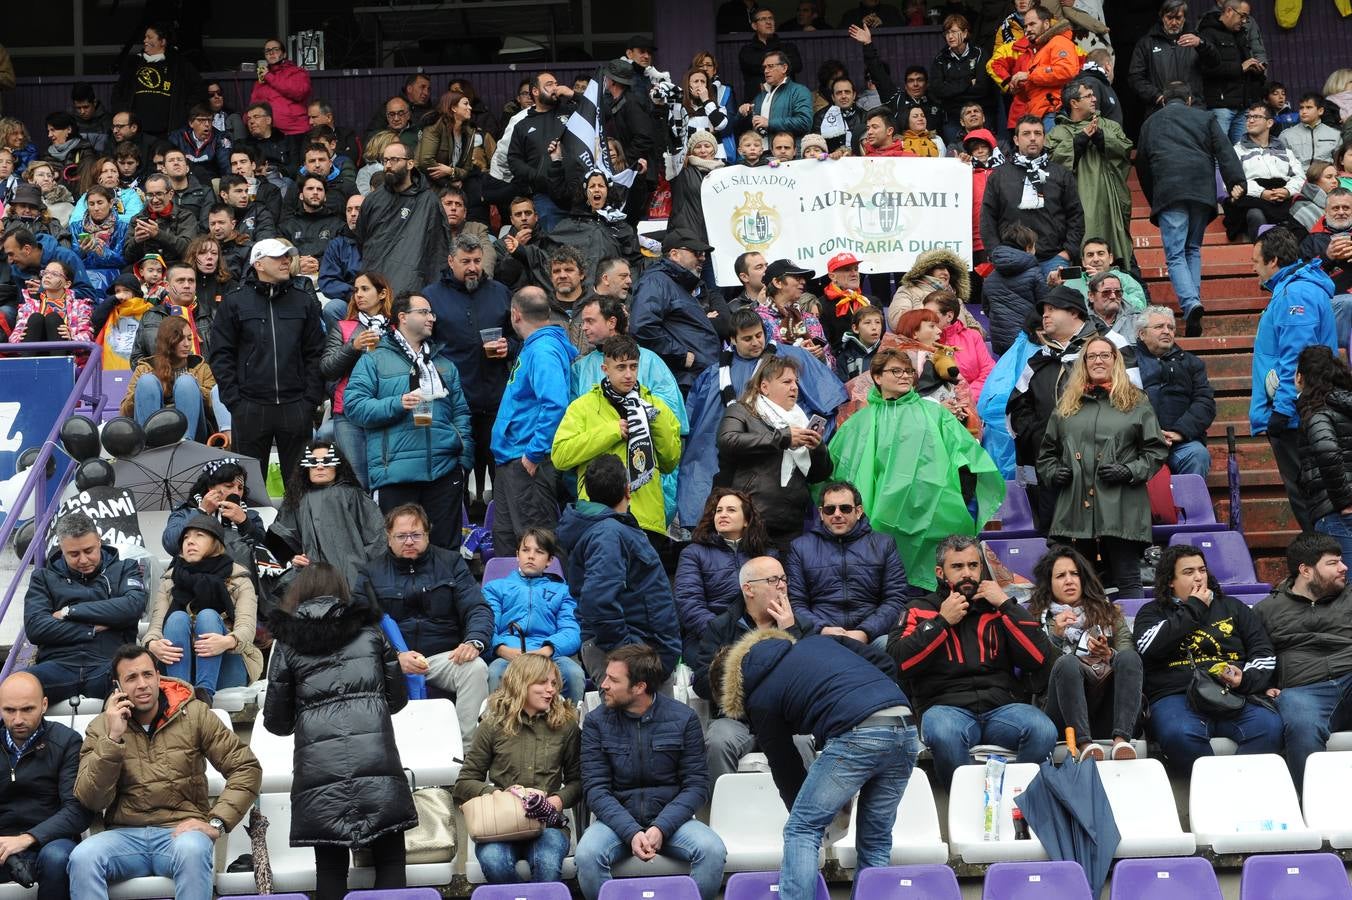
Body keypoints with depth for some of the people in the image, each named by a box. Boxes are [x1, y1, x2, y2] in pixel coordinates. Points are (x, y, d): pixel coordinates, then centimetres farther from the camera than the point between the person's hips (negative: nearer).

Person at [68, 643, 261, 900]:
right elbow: (91, 800, -2)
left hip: (180, 830, -1)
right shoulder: (101, 728, 9)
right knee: (82, 857, -32)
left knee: (192, 850, -38)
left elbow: (247, 768, 3)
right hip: (125, 835, 1)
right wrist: (113, 739, -10)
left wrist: (217, 822, -9)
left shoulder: (194, 714, 6)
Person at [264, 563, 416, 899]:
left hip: (319, 769, 0)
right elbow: (398, 698, 19)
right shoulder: (369, 632, 13)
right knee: (390, 861, 7)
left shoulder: (288, 642, 10)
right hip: (376, 761, 0)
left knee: (331, 868, 7)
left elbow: (276, 722, 13)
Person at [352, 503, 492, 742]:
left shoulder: (450, 562, 14)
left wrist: (474, 641, -17)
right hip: (391, 660, -1)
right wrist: (396, 657, -20)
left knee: (476, 669, -31)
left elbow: (478, 608, 7)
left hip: (443, 656, 1)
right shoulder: (371, 571, 11)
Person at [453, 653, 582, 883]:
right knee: (493, 861, -34)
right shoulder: (493, 726, 9)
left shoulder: (566, 726, 13)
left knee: (547, 863, -36)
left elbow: (577, 781, 16)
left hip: (547, 823, 0)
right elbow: (465, 784, 9)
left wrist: (559, 800, -6)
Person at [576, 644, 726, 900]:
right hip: (617, 820, 0)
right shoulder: (596, 722, 1)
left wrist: (661, 828, -19)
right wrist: (631, 832, -21)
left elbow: (696, 785, -3)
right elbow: (595, 788, -5)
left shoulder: (683, 718, -1)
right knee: (587, 854, -32)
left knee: (712, 850, -30)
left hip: (670, 818, 0)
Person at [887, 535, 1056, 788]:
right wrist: (942, 621, -1)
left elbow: (1039, 658, 7)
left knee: (1043, 731, -30)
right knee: (944, 734, -38)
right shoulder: (921, 610, 16)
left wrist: (1006, 605, 4)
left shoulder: (999, 607, 21)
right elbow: (898, 662, -2)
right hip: (947, 706, -2)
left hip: (1003, 706, 2)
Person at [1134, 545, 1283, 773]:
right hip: (1176, 695, -2)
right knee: (1181, 736, -39)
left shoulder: (1231, 607, 26)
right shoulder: (1153, 613, 20)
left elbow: (1264, 653, 20)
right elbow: (1150, 648, -2)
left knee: (1269, 727, -31)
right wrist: (1193, 609, 6)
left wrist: (1246, 679, -3)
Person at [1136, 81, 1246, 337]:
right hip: (1202, 189, 2)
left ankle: (1190, 304, -29)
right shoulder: (1204, 118, 19)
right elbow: (1225, 152, 5)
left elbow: (1142, 164, 26)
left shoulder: (1151, 123, 22)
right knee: (1193, 249, 16)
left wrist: (1153, 199, 34)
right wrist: (1236, 182, -3)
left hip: (1168, 191, -2)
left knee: (1175, 255, -7)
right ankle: (1193, 303, 6)